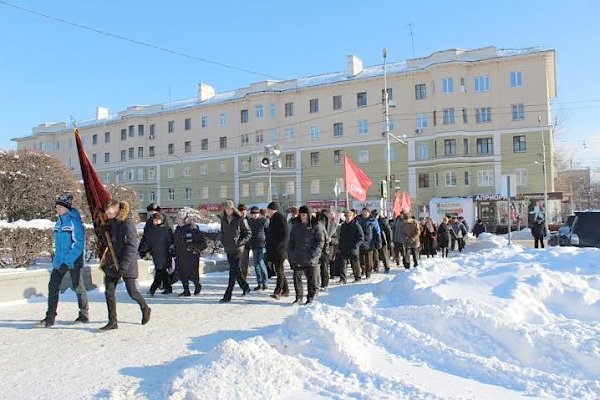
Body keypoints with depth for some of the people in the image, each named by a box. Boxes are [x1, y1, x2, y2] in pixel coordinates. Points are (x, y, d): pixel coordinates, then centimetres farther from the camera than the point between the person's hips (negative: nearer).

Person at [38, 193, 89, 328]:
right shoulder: (59, 222, 11)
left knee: (78, 287, 4)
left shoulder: (74, 221, -14)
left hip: (73, 261, -7)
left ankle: (84, 315, 17)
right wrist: (57, 258, 13)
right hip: (59, 261, 7)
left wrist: (68, 258, -22)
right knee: (53, 286, 3)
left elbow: (79, 243, -18)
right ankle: (50, 317, 10)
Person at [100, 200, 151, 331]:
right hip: (113, 263, 7)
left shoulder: (127, 224, -15)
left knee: (132, 292, 1)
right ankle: (112, 322, 9)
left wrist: (123, 266, -22)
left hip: (127, 264, -7)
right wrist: (107, 261, 12)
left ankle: (145, 309, 28)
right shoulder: (111, 223, 8)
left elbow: (132, 247, -19)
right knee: (109, 292, 1)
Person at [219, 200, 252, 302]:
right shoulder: (223, 219, 8)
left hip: (237, 249, -6)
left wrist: (240, 242, -12)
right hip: (228, 249, 6)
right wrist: (223, 242, 8)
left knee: (233, 272, -7)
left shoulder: (240, 219, -8)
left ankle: (227, 296, -5)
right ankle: (245, 288, 33)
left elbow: (248, 233, -3)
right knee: (236, 271, 14)